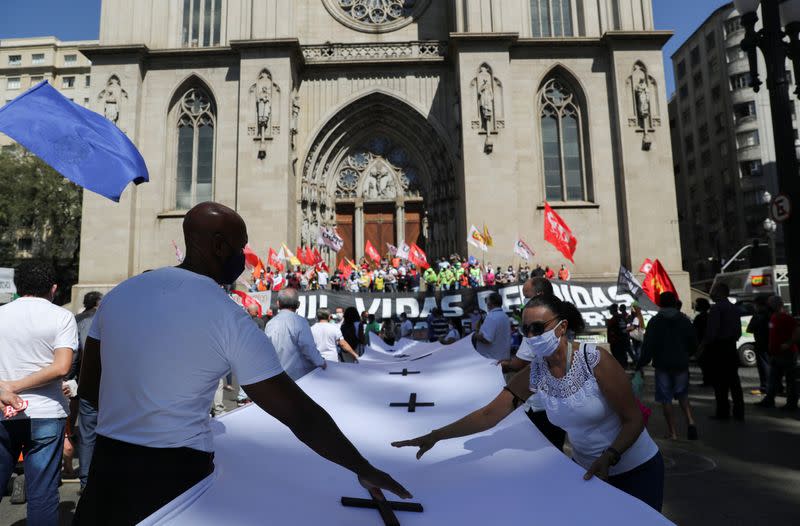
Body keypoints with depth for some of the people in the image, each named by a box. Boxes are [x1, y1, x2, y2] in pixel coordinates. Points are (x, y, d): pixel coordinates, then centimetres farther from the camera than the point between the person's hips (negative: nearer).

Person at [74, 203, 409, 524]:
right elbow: (300, 414, -16)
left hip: (107, 463, 6)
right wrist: (363, 469, -7)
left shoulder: (119, 293, 0)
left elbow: (88, 388, 10)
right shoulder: (230, 319, -17)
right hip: (175, 473, -5)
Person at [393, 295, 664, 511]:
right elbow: (488, 414, -14)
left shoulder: (594, 360, -27)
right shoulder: (533, 374, -13)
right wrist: (435, 436, -20)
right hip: (588, 469, 4)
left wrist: (608, 458, -32)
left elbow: (634, 418, -18)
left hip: (637, 469, -4)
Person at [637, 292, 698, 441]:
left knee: (666, 398, 5)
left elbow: (648, 345, -14)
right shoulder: (684, 320, 3)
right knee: (682, 394, 19)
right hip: (681, 364, 3)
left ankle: (672, 431, 6)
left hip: (662, 365, -3)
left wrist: (641, 364, -10)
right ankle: (690, 421, -2)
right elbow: (693, 343, 7)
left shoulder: (655, 321, -7)